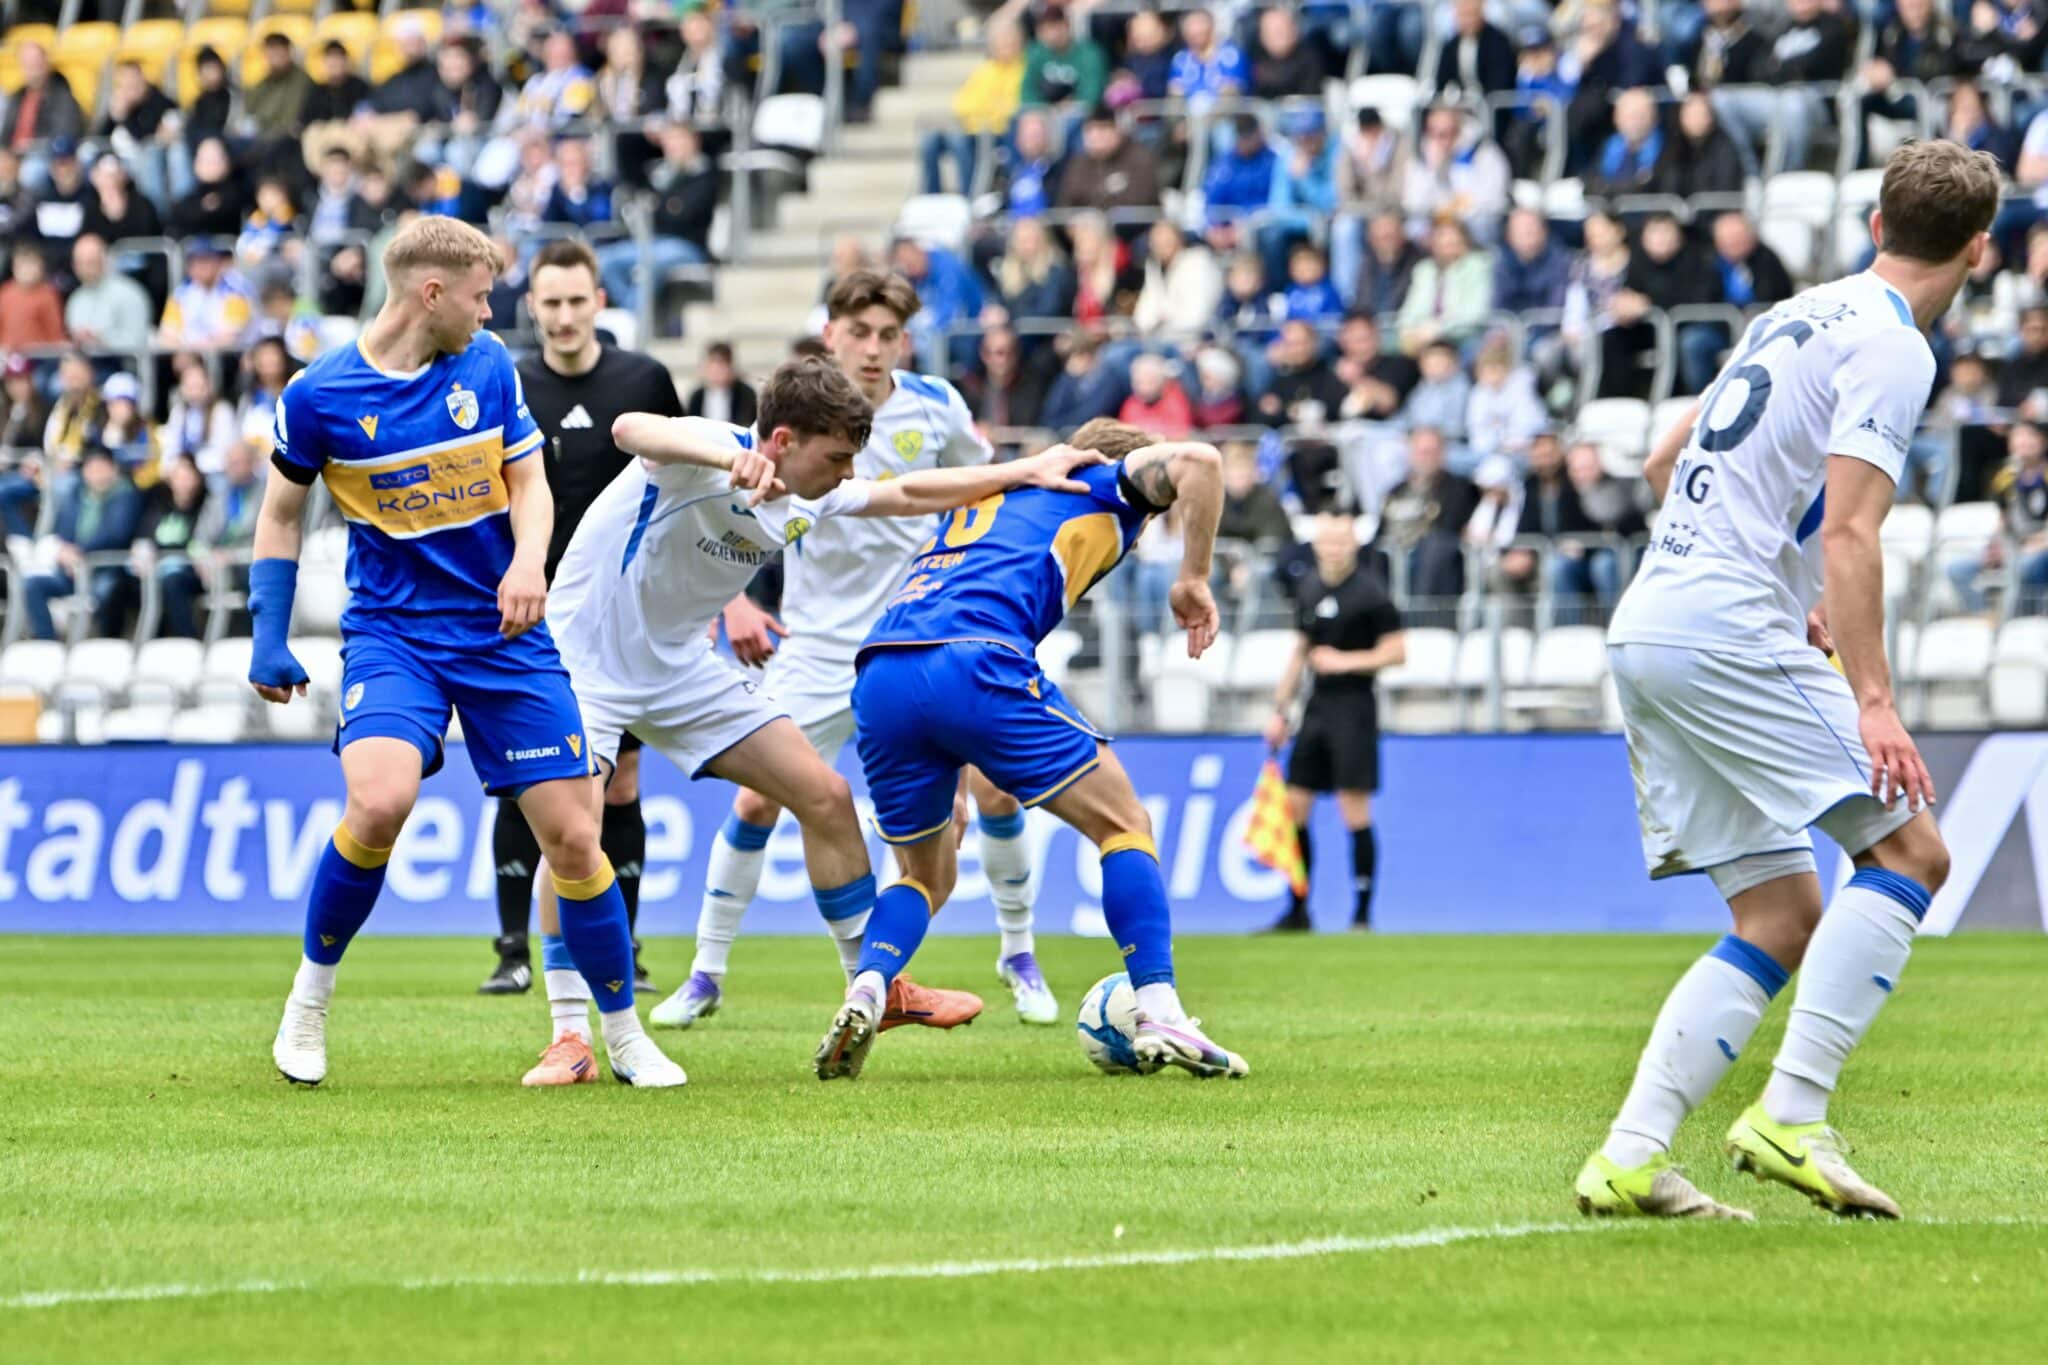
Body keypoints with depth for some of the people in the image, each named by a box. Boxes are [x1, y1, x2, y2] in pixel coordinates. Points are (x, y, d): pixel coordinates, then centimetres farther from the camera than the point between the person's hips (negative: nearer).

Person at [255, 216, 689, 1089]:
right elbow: (282, 513, 7)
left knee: (572, 837, -2)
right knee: (379, 800, -29)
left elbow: (529, 484, 8)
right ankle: (310, 996, -6)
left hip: (506, 637, 3)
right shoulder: (318, 396, -6)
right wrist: (269, 642, 3)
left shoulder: (488, 368, 1)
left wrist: (528, 561, -12)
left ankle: (624, 1035, 17)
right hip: (392, 632, -3)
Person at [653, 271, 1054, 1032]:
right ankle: (706, 975, 6)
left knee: (994, 785, -6)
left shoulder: (936, 408, -6)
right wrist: (733, 603, -16)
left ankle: (1019, 954, 16)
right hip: (820, 646, -1)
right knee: (757, 799, -8)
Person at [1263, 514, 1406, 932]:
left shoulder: (1369, 592, -8)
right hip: (1317, 708, 7)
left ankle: (1362, 914, -1)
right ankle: (1298, 911, 14)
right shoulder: (1308, 588, 12)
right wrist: (1281, 709, 18)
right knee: (1293, 810, 5)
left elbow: (1396, 652, -8)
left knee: (1355, 815, -7)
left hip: (1353, 708, -7)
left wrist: (1345, 661, -15)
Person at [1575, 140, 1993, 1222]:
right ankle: (1790, 1116, -17)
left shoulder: (1800, 316, 19)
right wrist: (1872, 701, -24)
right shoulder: (1890, 348, -8)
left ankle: (1629, 1154, -2)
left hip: (1642, 632, 9)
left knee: (1784, 918, 8)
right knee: (1909, 848, -8)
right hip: (1728, 636, -9)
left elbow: (1666, 462, 29)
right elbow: (1848, 533, -19)